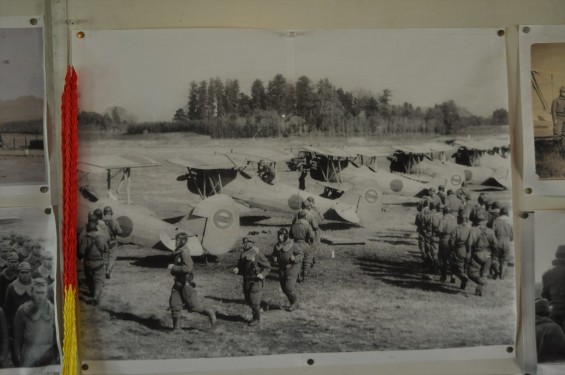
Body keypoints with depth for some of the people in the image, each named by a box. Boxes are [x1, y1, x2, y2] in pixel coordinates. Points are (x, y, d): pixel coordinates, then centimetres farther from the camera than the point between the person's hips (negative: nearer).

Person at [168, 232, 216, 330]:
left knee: (193, 305, 0)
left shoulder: (184, 253, -20)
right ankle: (176, 327, 11)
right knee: (174, 304, 3)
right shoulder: (177, 252, 10)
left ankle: (209, 312, 21)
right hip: (178, 283, 9)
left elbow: (187, 268, -30)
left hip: (186, 283, -8)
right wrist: (173, 268, 8)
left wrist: (173, 267, -23)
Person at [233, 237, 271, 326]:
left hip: (256, 281, -7)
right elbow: (240, 265, 16)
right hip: (246, 280, 7)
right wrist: (237, 269, -6)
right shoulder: (243, 253, 4)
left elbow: (267, 267, -10)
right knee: (248, 300, 12)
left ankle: (257, 319, 12)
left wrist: (262, 274, -27)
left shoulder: (257, 253, -16)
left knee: (254, 301, -4)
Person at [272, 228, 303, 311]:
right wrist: (274, 258, -4)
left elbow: (301, 254, -10)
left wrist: (295, 258, -29)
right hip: (282, 269, 7)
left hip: (292, 268, -7)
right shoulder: (277, 245, 3)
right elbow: (274, 254, 18)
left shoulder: (293, 245, -17)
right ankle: (293, 303, 31)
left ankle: (295, 303, 11)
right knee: (284, 288, 10)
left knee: (289, 287, -13)